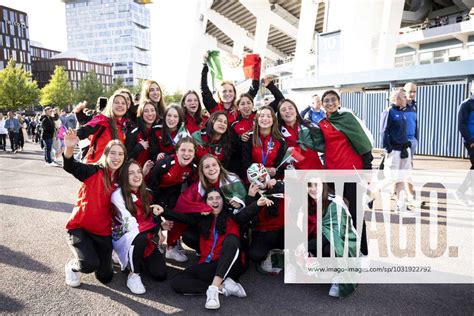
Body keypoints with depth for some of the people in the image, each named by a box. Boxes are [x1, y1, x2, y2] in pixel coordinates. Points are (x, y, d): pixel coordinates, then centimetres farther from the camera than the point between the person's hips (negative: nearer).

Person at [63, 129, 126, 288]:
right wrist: (69, 148, -49)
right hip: (80, 227, -4)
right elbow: (70, 167, -29)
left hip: (103, 232, 4)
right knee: (89, 264, -27)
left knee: (105, 277, 7)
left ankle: (94, 251, 38)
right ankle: (72, 266, 10)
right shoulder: (93, 171, -11)